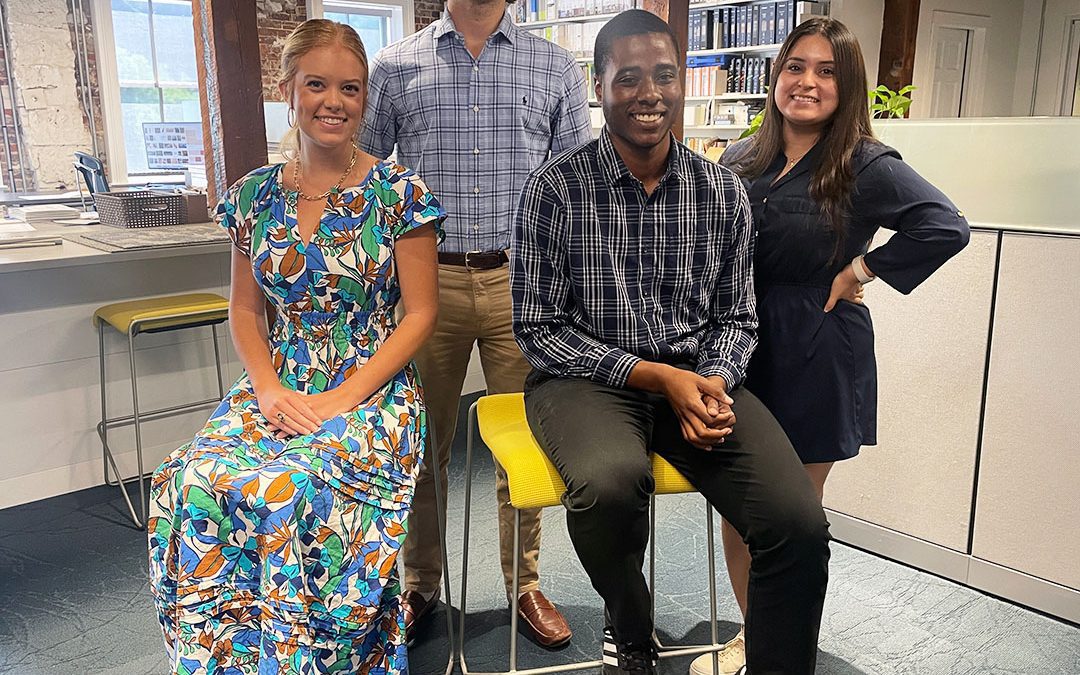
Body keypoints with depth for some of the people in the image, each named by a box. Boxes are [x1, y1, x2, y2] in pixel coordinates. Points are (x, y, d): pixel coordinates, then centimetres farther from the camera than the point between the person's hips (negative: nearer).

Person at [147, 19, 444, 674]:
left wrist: (347, 397, -14)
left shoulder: (398, 191, -4)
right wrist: (270, 388, -6)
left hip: (372, 387, -4)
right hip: (278, 387, 4)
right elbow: (245, 309, 13)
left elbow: (420, 313, -5)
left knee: (293, 487, -32)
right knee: (190, 484, -23)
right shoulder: (254, 195, 8)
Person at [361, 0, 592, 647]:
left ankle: (525, 583, 27)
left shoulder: (556, 67, 9)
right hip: (428, 281, 0)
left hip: (522, 281, 0)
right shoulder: (396, 67, 8)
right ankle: (420, 585, 29)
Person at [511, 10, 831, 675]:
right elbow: (539, 331, -6)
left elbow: (736, 317, 11)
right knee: (611, 479, -36)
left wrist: (715, 382, -12)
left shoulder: (724, 191, 5)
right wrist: (657, 377, -15)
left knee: (800, 524, -21)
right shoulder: (556, 188, -5)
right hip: (586, 377, -2)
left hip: (697, 376, 3)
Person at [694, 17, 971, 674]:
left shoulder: (866, 165, -8)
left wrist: (861, 271, -13)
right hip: (742, 348, 4)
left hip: (816, 358, -4)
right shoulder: (741, 159, 7)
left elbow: (948, 225, -16)